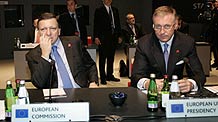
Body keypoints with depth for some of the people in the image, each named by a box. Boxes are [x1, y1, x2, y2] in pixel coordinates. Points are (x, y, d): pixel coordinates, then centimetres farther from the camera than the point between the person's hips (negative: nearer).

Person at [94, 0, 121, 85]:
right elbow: (96, 25, -5)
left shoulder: (115, 10, 14)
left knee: (111, 58, 12)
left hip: (113, 37, 5)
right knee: (102, 58, 0)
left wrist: (119, 35, 9)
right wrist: (96, 37, -12)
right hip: (103, 38, -5)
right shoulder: (99, 11, -1)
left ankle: (110, 75, 22)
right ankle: (102, 78, 5)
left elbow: (118, 24, 15)